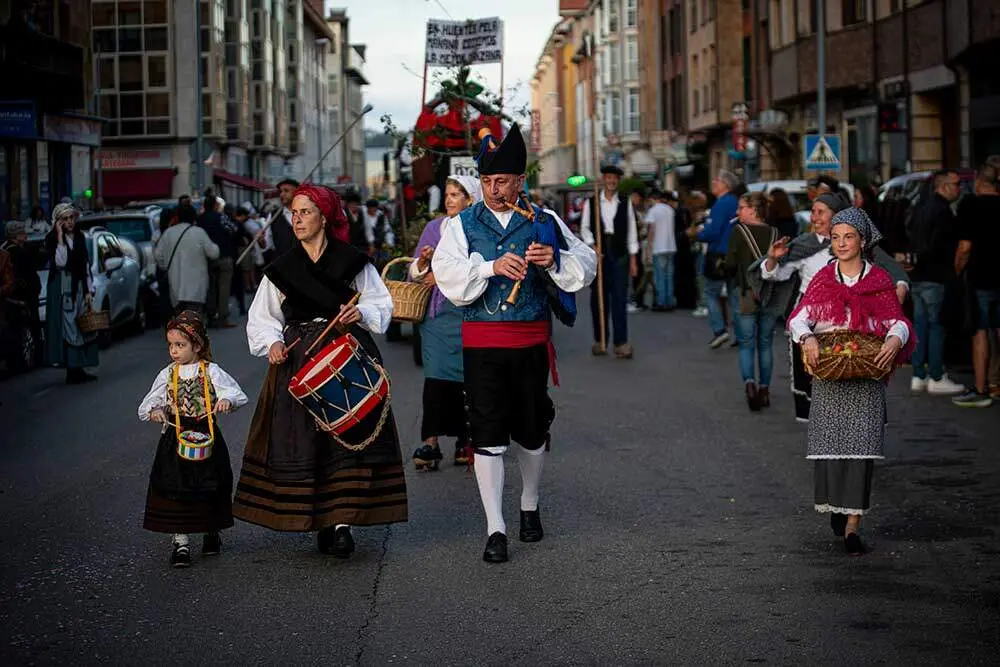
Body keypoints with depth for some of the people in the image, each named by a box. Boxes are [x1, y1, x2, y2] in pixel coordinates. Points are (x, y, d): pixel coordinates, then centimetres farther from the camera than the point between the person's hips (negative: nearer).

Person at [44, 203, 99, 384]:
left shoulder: (80, 237, 10)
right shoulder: (52, 239, -6)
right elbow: (59, 262, -21)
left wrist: (89, 290, 7)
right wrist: (60, 237, -21)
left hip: (79, 287, 6)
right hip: (62, 289, -6)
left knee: (82, 327, 5)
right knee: (67, 327, -7)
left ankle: (79, 369, 10)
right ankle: (72, 371, -7)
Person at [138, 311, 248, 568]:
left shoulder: (212, 371, -4)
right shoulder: (167, 375, 2)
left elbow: (239, 396, -8)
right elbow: (145, 407, 6)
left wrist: (227, 400, -30)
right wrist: (153, 412, -17)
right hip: (176, 439, 1)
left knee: (210, 488, 9)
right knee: (176, 488, -4)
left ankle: (212, 532, 33)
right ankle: (180, 542, 3)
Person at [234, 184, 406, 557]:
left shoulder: (353, 262, 6)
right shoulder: (282, 268, 13)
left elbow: (382, 305, 8)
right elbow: (261, 318, 14)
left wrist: (361, 312, -12)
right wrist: (272, 342, -4)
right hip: (297, 361, 2)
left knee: (347, 438, -10)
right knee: (300, 440, -4)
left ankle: (343, 523, -9)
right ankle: (321, 522, 4)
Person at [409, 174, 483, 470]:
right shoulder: (434, 227, 13)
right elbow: (414, 273, 17)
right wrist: (423, 261, -4)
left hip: (468, 312, -2)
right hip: (437, 311, 2)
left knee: (465, 378, -1)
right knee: (435, 376, -8)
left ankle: (465, 441, 10)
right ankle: (430, 443, -11)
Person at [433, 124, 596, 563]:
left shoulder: (544, 222, 5)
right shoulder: (462, 224, 3)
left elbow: (586, 263, 2)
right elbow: (447, 274, -11)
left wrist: (554, 261, -18)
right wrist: (492, 267, -25)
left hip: (531, 340, 2)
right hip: (482, 341, -1)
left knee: (531, 430, 13)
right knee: (488, 435, -7)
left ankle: (530, 507, 36)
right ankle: (495, 530, -3)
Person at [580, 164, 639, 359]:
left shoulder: (625, 203, 7)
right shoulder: (591, 203, 6)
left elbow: (631, 231, 7)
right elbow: (585, 228, 7)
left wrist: (633, 260, 4)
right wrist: (592, 245, -11)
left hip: (619, 255, 0)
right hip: (598, 254, 0)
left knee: (620, 298, -7)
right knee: (598, 299, 5)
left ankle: (621, 343, -8)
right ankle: (599, 341, 16)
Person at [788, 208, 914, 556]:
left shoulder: (880, 280, 6)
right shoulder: (822, 279, 9)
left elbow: (897, 321, 2)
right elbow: (799, 317, 1)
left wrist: (895, 340, -21)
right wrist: (807, 338, -20)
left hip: (867, 374, -1)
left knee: (860, 444, -8)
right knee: (828, 440, -1)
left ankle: (852, 524, -6)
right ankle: (835, 502, 25)